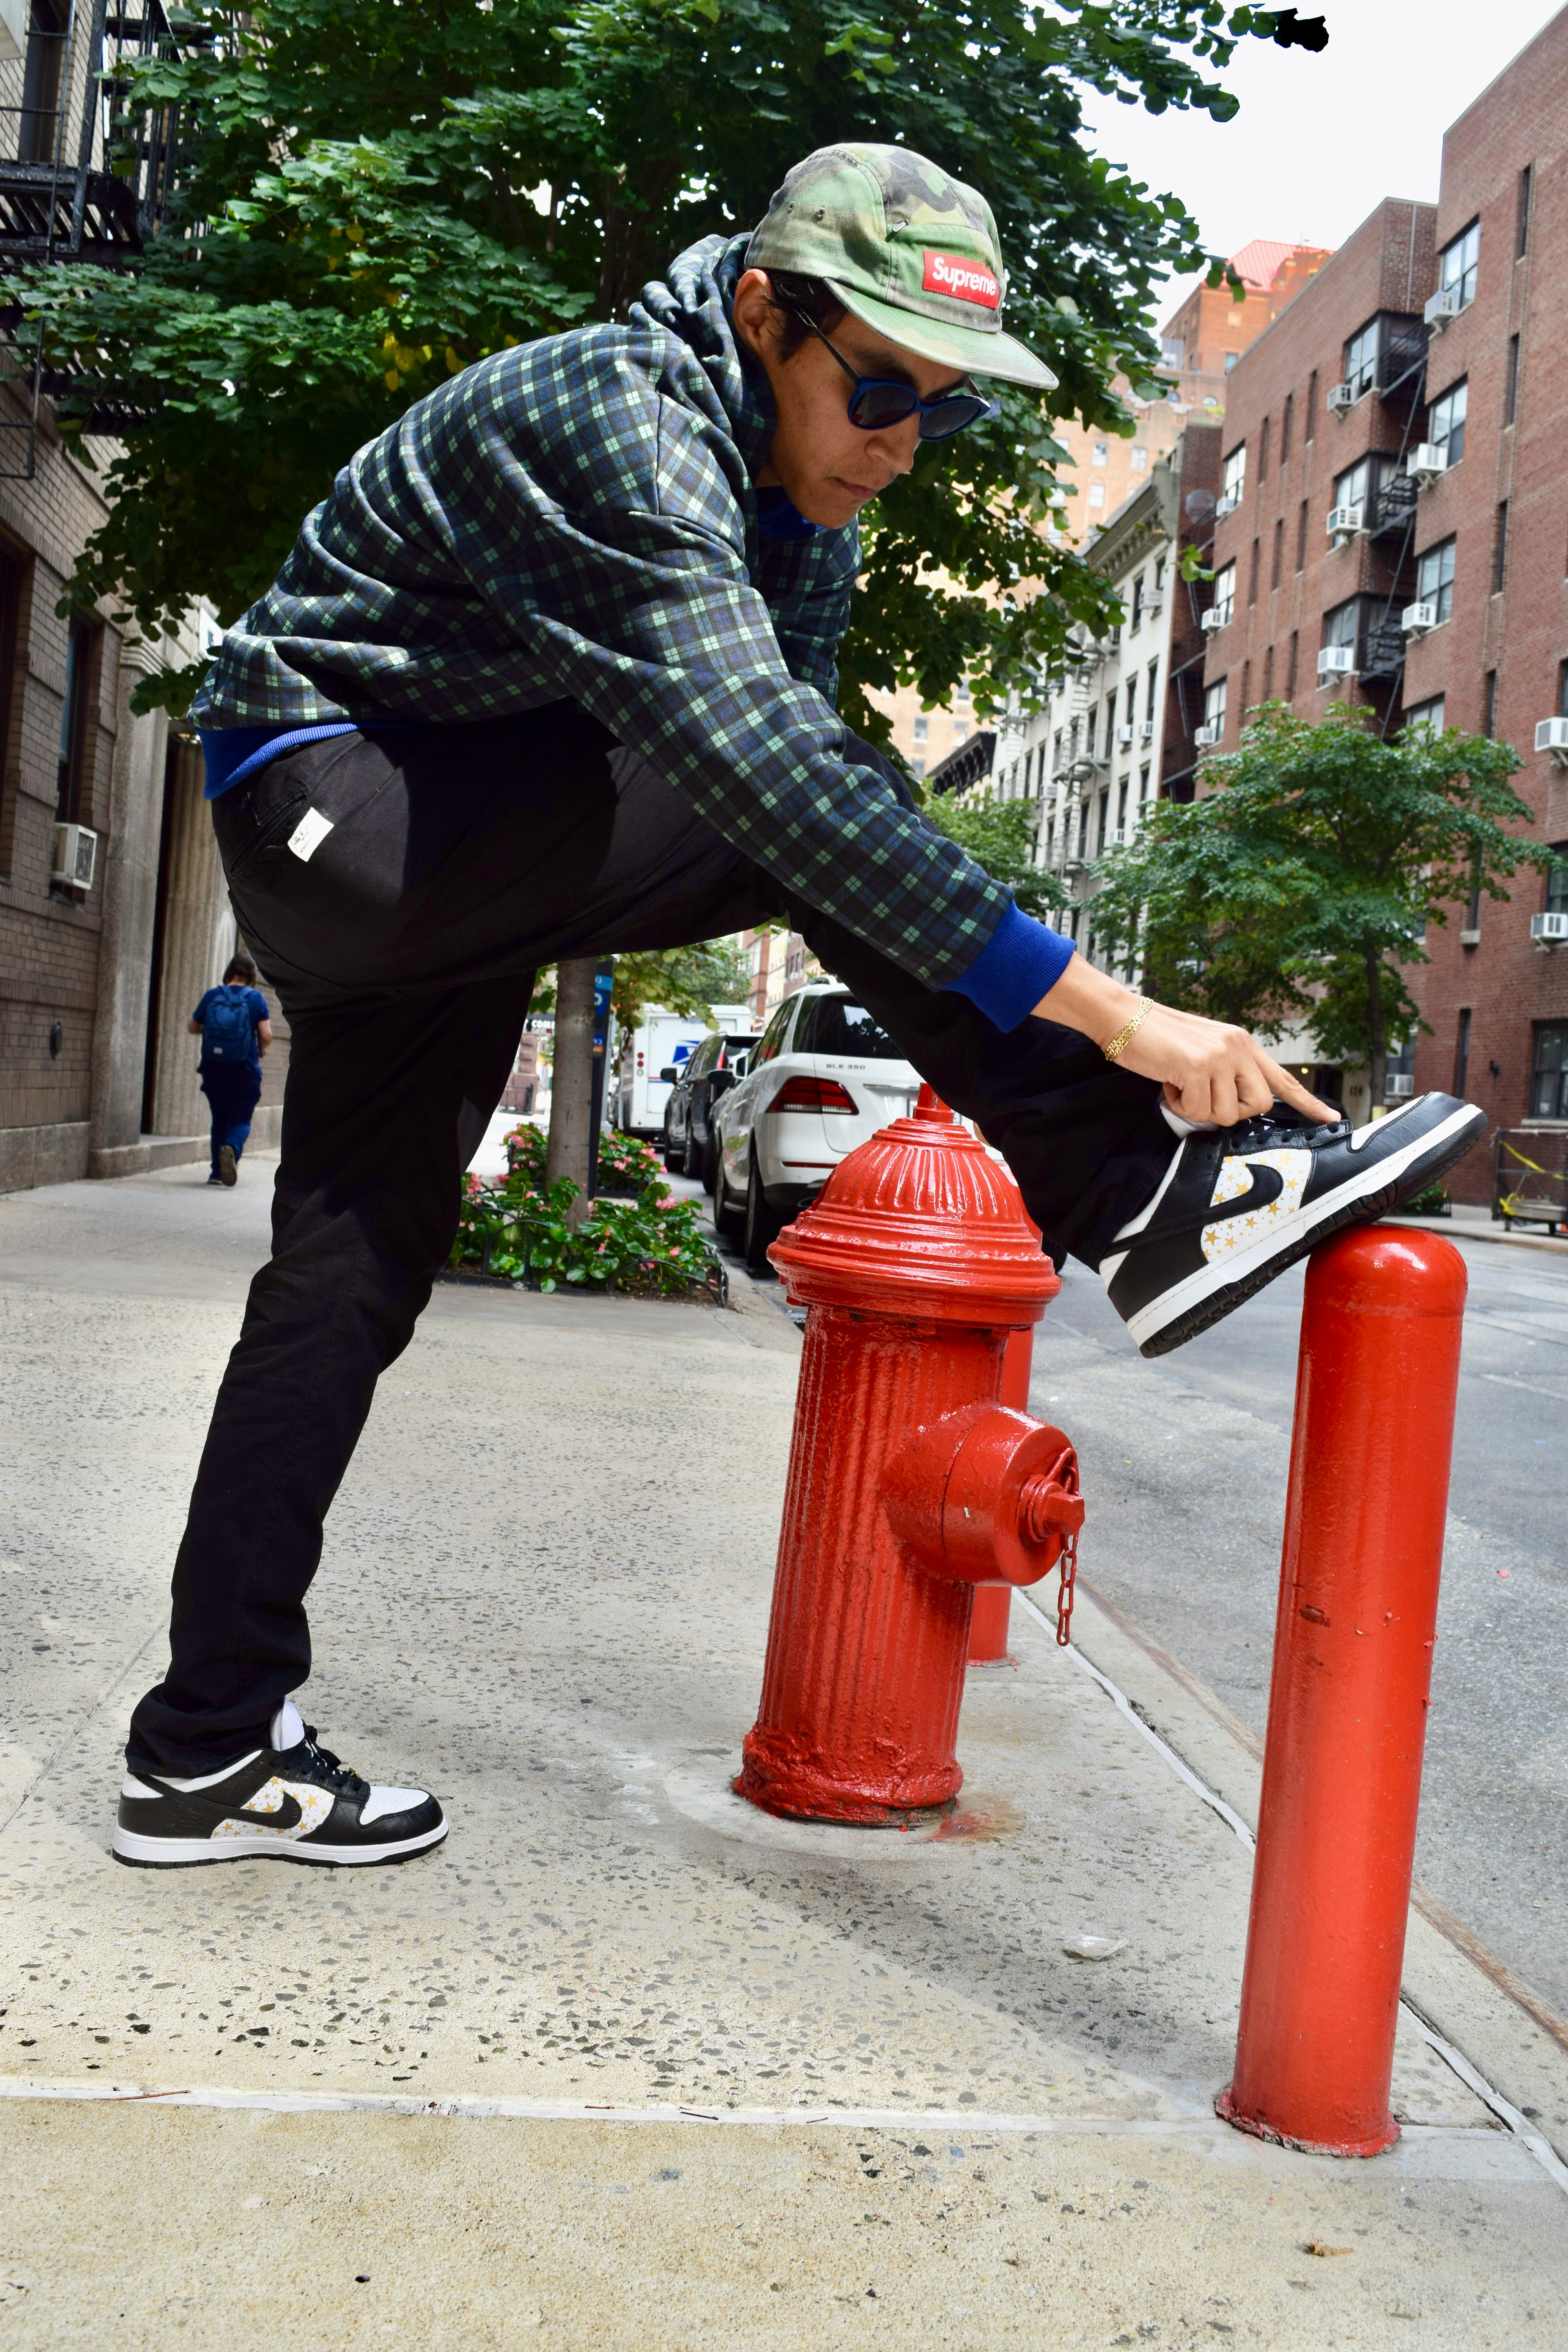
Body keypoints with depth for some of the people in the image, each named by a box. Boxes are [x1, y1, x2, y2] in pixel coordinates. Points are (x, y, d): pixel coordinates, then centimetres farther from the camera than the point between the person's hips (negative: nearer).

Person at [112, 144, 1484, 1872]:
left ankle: (208, 1753, 14)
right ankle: (1164, 1192, -26)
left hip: (449, 862, 9)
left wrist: (981, 1059, 1)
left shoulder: (801, 506, 8)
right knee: (814, 821, -25)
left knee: (353, 1275, 6)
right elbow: (773, 772, -37)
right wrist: (1103, 1010, -40)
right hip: (332, 795, -9)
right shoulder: (613, 421, -23)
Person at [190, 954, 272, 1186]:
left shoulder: (212, 996, 2)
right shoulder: (256, 998, -4)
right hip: (245, 1071, -2)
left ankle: (217, 1172, 13)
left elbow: (193, 1028, 11)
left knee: (219, 1118, 16)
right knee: (241, 1119, 6)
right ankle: (232, 1148, -26)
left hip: (213, 1070, 2)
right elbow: (266, 1036, -9)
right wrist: (261, 1050, 12)